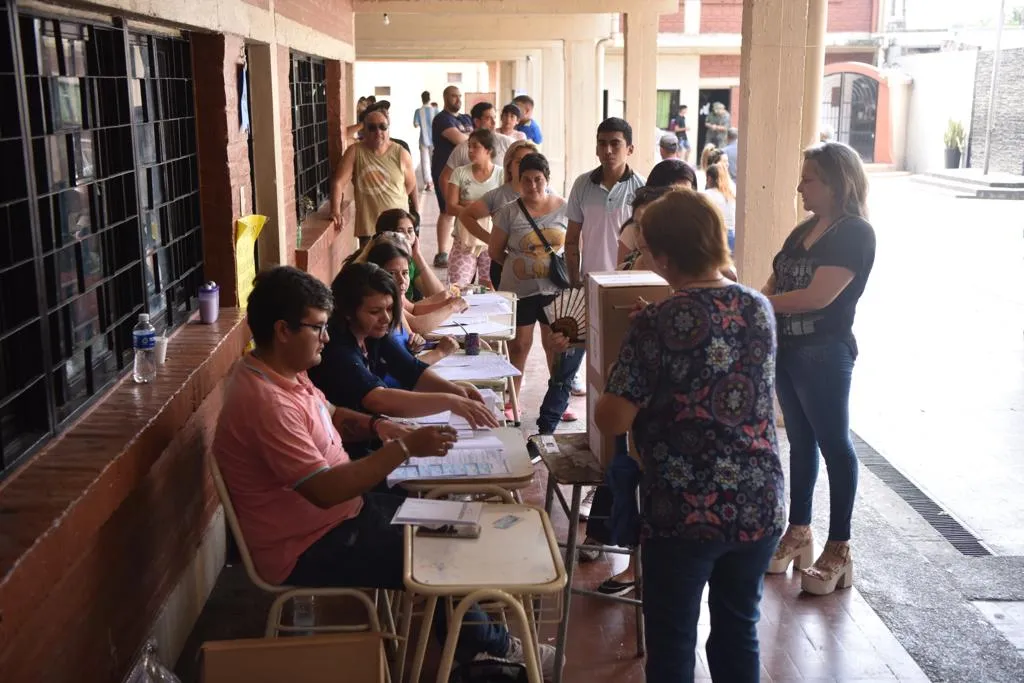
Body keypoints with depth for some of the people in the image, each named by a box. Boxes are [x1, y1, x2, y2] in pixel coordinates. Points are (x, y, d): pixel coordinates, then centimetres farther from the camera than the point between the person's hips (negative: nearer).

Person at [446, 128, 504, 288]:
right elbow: (451, 207, -4)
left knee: (490, 287, 0)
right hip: (464, 239, 1)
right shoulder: (460, 173, 4)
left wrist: (468, 205, -10)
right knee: (457, 287, -9)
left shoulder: (502, 175, -1)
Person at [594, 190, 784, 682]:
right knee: (739, 629, 21)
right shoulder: (761, 308, 2)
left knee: (672, 640, 13)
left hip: (684, 510, -5)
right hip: (760, 505, 5)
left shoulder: (657, 323, -15)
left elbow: (612, 421, -14)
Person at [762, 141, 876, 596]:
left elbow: (817, 296, -21)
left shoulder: (855, 234, -12)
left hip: (825, 354, -8)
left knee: (834, 444, -1)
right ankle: (798, 533, 25)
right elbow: (773, 288, 12)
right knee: (800, 441, 15)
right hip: (787, 349, 8)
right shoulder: (803, 231, 13)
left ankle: (839, 550, 7)